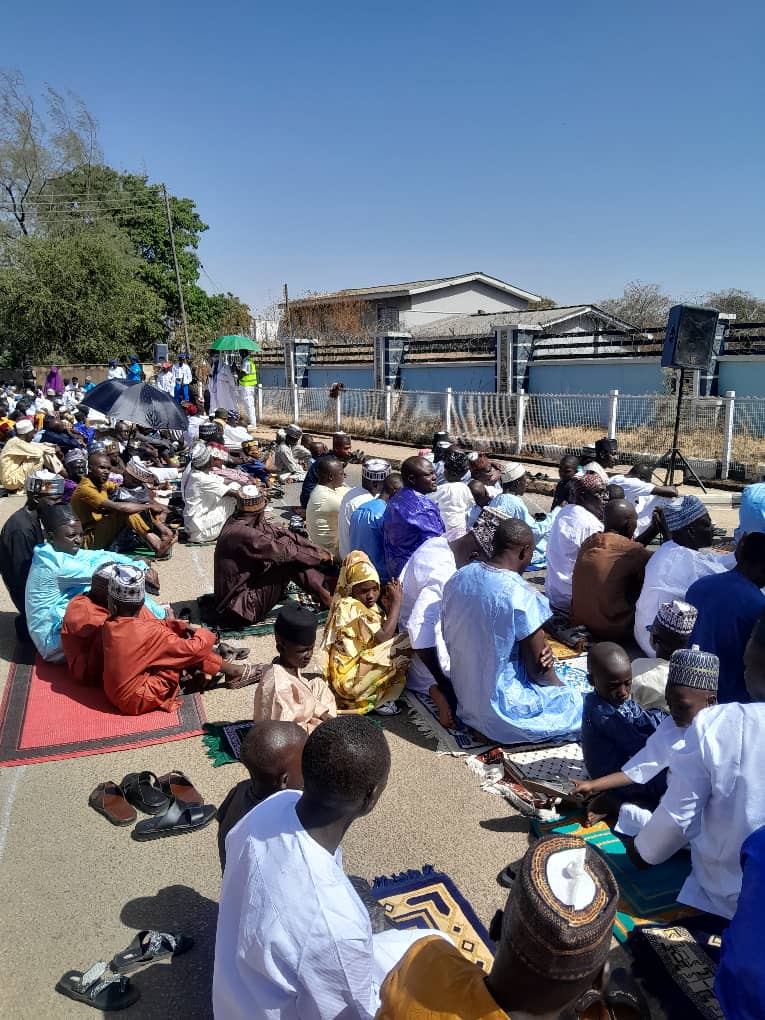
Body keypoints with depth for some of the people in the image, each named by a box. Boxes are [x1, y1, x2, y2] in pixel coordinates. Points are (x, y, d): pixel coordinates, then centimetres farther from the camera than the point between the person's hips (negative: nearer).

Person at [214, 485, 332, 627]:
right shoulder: (241, 533, -27)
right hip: (238, 607, -9)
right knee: (289, 559, -16)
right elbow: (282, 551, -20)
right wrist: (318, 556, -6)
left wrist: (319, 550, -1)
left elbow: (280, 533, 2)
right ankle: (326, 599, -1)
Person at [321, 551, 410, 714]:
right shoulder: (350, 608, -17)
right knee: (405, 643, -15)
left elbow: (386, 633, 7)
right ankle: (379, 700, -4)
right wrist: (397, 602, -16)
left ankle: (377, 696, 3)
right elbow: (383, 638, -23)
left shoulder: (368, 607, 11)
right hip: (348, 678, -9)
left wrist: (389, 609, -5)